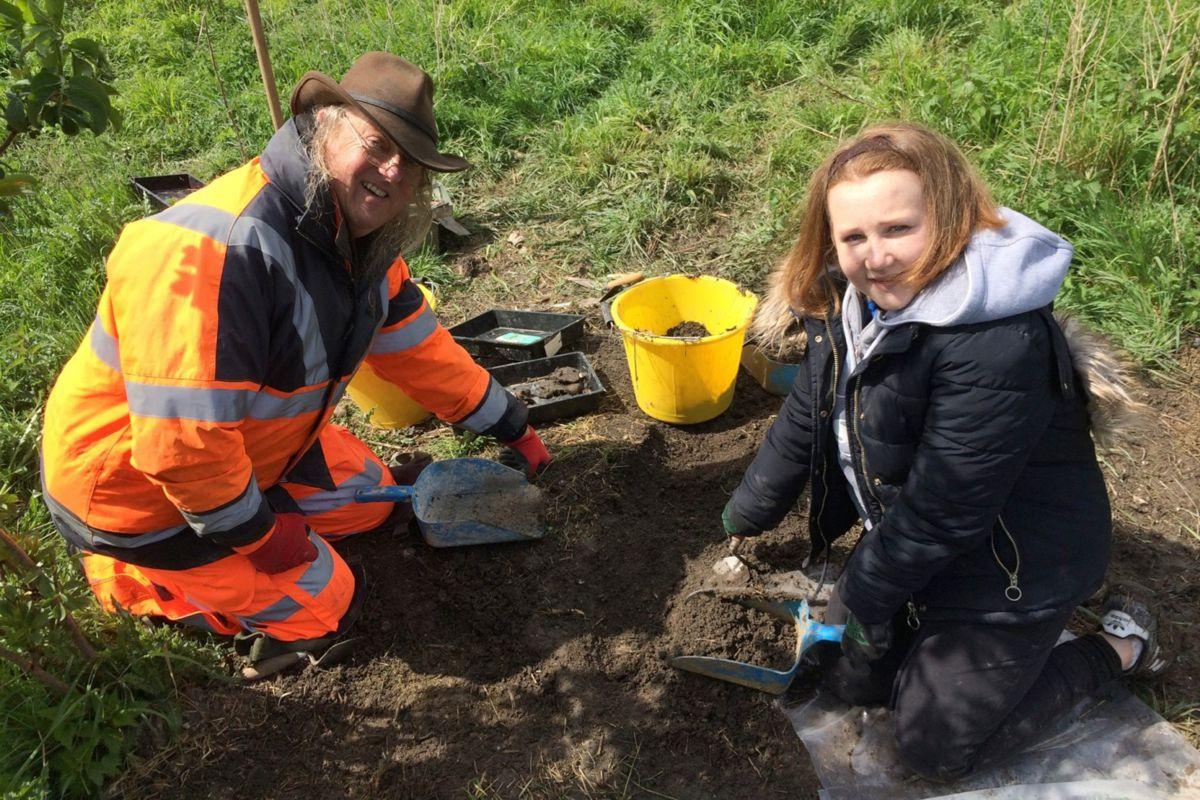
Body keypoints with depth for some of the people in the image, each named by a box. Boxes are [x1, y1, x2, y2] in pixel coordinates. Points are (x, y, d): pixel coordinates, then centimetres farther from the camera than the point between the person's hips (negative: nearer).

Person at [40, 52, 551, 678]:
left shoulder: (363, 242, -6)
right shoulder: (216, 250, -37)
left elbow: (418, 347, 5)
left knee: (373, 499, 21)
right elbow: (181, 441, -36)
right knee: (318, 612, -1)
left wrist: (511, 426, 10)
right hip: (132, 483, -8)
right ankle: (131, 576, 13)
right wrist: (258, 532, -21)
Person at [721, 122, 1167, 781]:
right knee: (848, 677, 14)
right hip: (908, 534, 8)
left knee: (934, 746, 5)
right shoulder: (851, 303, -8)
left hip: (1012, 565, -7)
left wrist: (864, 594, -15)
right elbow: (805, 418, 6)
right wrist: (748, 512, 17)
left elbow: (942, 508, -29)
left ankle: (1118, 645, 19)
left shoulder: (996, 344, -35)